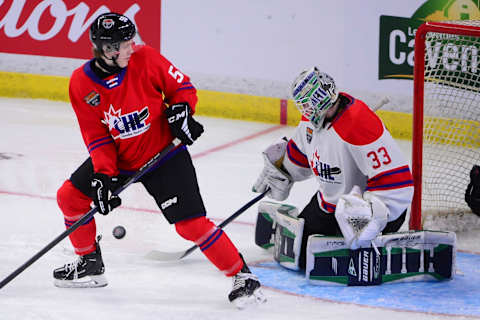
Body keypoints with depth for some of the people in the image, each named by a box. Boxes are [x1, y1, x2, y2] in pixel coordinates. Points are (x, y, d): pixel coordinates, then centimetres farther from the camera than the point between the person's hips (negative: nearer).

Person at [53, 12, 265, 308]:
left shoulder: (146, 59, -18)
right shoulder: (82, 83, -13)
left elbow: (181, 86, -3)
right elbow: (96, 136, -8)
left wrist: (180, 109, -22)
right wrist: (103, 175, -18)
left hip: (164, 153, -4)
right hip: (118, 158, 4)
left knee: (190, 222, -14)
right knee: (70, 196, 4)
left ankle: (242, 275, -4)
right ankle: (90, 264, 24)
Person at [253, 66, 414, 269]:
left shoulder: (359, 125, -35)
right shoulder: (313, 116, -7)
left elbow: (397, 182, -38)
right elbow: (301, 150, 19)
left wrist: (370, 212, -45)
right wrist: (279, 169, 30)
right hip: (329, 203, 9)